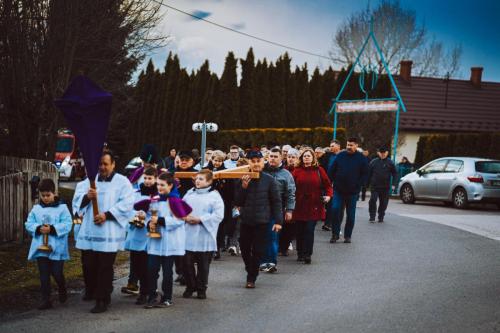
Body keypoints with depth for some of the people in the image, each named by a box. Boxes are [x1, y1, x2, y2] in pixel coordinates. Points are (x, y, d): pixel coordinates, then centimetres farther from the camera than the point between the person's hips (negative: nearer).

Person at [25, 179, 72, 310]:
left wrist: (52, 229, -22)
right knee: (44, 276, 4)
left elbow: (67, 225, -11)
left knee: (57, 273, 2)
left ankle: (62, 291, 31)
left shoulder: (62, 208, -3)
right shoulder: (36, 209, 8)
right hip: (40, 248, 3)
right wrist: (38, 228, -15)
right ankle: (46, 300, 9)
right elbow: (28, 224, 5)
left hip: (57, 248, -3)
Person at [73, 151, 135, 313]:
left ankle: (102, 300, 2)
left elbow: (126, 203, -10)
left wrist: (107, 215, -18)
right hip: (90, 231, 4)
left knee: (105, 268, -4)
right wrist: (87, 196, -13)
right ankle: (95, 293, 21)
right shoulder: (90, 180, 15)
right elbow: (78, 201, 11)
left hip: (109, 233, -4)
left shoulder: (122, 182, 1)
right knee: (90, 266, 6)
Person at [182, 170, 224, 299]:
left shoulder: (214, 196, -2)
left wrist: (199, 219, -15)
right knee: (187, 263, 4)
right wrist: (185, 218, -9)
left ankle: (201, 289, 18)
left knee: (203, 264, 5)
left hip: (205, 237, -3)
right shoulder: (189, 193, 12)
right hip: (188, 236, 3)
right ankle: (190, 287, 19)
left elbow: (218, 215, -10)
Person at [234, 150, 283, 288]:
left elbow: (276, 202, -1)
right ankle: (250, 271, 33)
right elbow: (237, 202, 2)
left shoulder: (269, 180, -3)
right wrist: (243, 187, -12)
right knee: (245, 249, 10)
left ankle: (251, 278, 8)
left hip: (262, 221, -2)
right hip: (245, 221, 3)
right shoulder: (243, 180, 2)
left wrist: (278, 220, -5)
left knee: (258, 251, -2)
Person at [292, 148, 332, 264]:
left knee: (309, 230, -7)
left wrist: (328, 195, -10)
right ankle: (300, 253, 17)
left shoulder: (319, 170, 5)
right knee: (300, 231, 5)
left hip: (314, 207, -1)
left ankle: (307, 254, -4)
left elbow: (327, 184, 6)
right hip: (300, 207, 1)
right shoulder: (297, 171, 5)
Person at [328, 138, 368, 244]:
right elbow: (332, 170, 8)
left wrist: (358, 185, -8)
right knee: (335, 209, -9)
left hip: (352, 191, -1)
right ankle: (335, 234, 1)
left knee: (350, 214, 6)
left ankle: (348, 235, 17)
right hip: (339, 190, 1)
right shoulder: (340, 156, 3)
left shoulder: (361, 158, -1)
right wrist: (334, 182, 0)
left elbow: (365, 174, 0)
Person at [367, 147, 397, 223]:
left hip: (385, 187, 0)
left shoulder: (390, 163, 3)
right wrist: (367, 183, 4)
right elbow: (369, 173, 7)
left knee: (383, 202, 6)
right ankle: (372, 216, -3)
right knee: (372, 200, -10)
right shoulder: (373, 162, 4)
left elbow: (394, 173, 4)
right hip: (374, 186, 0)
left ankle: (381, 217, 18)